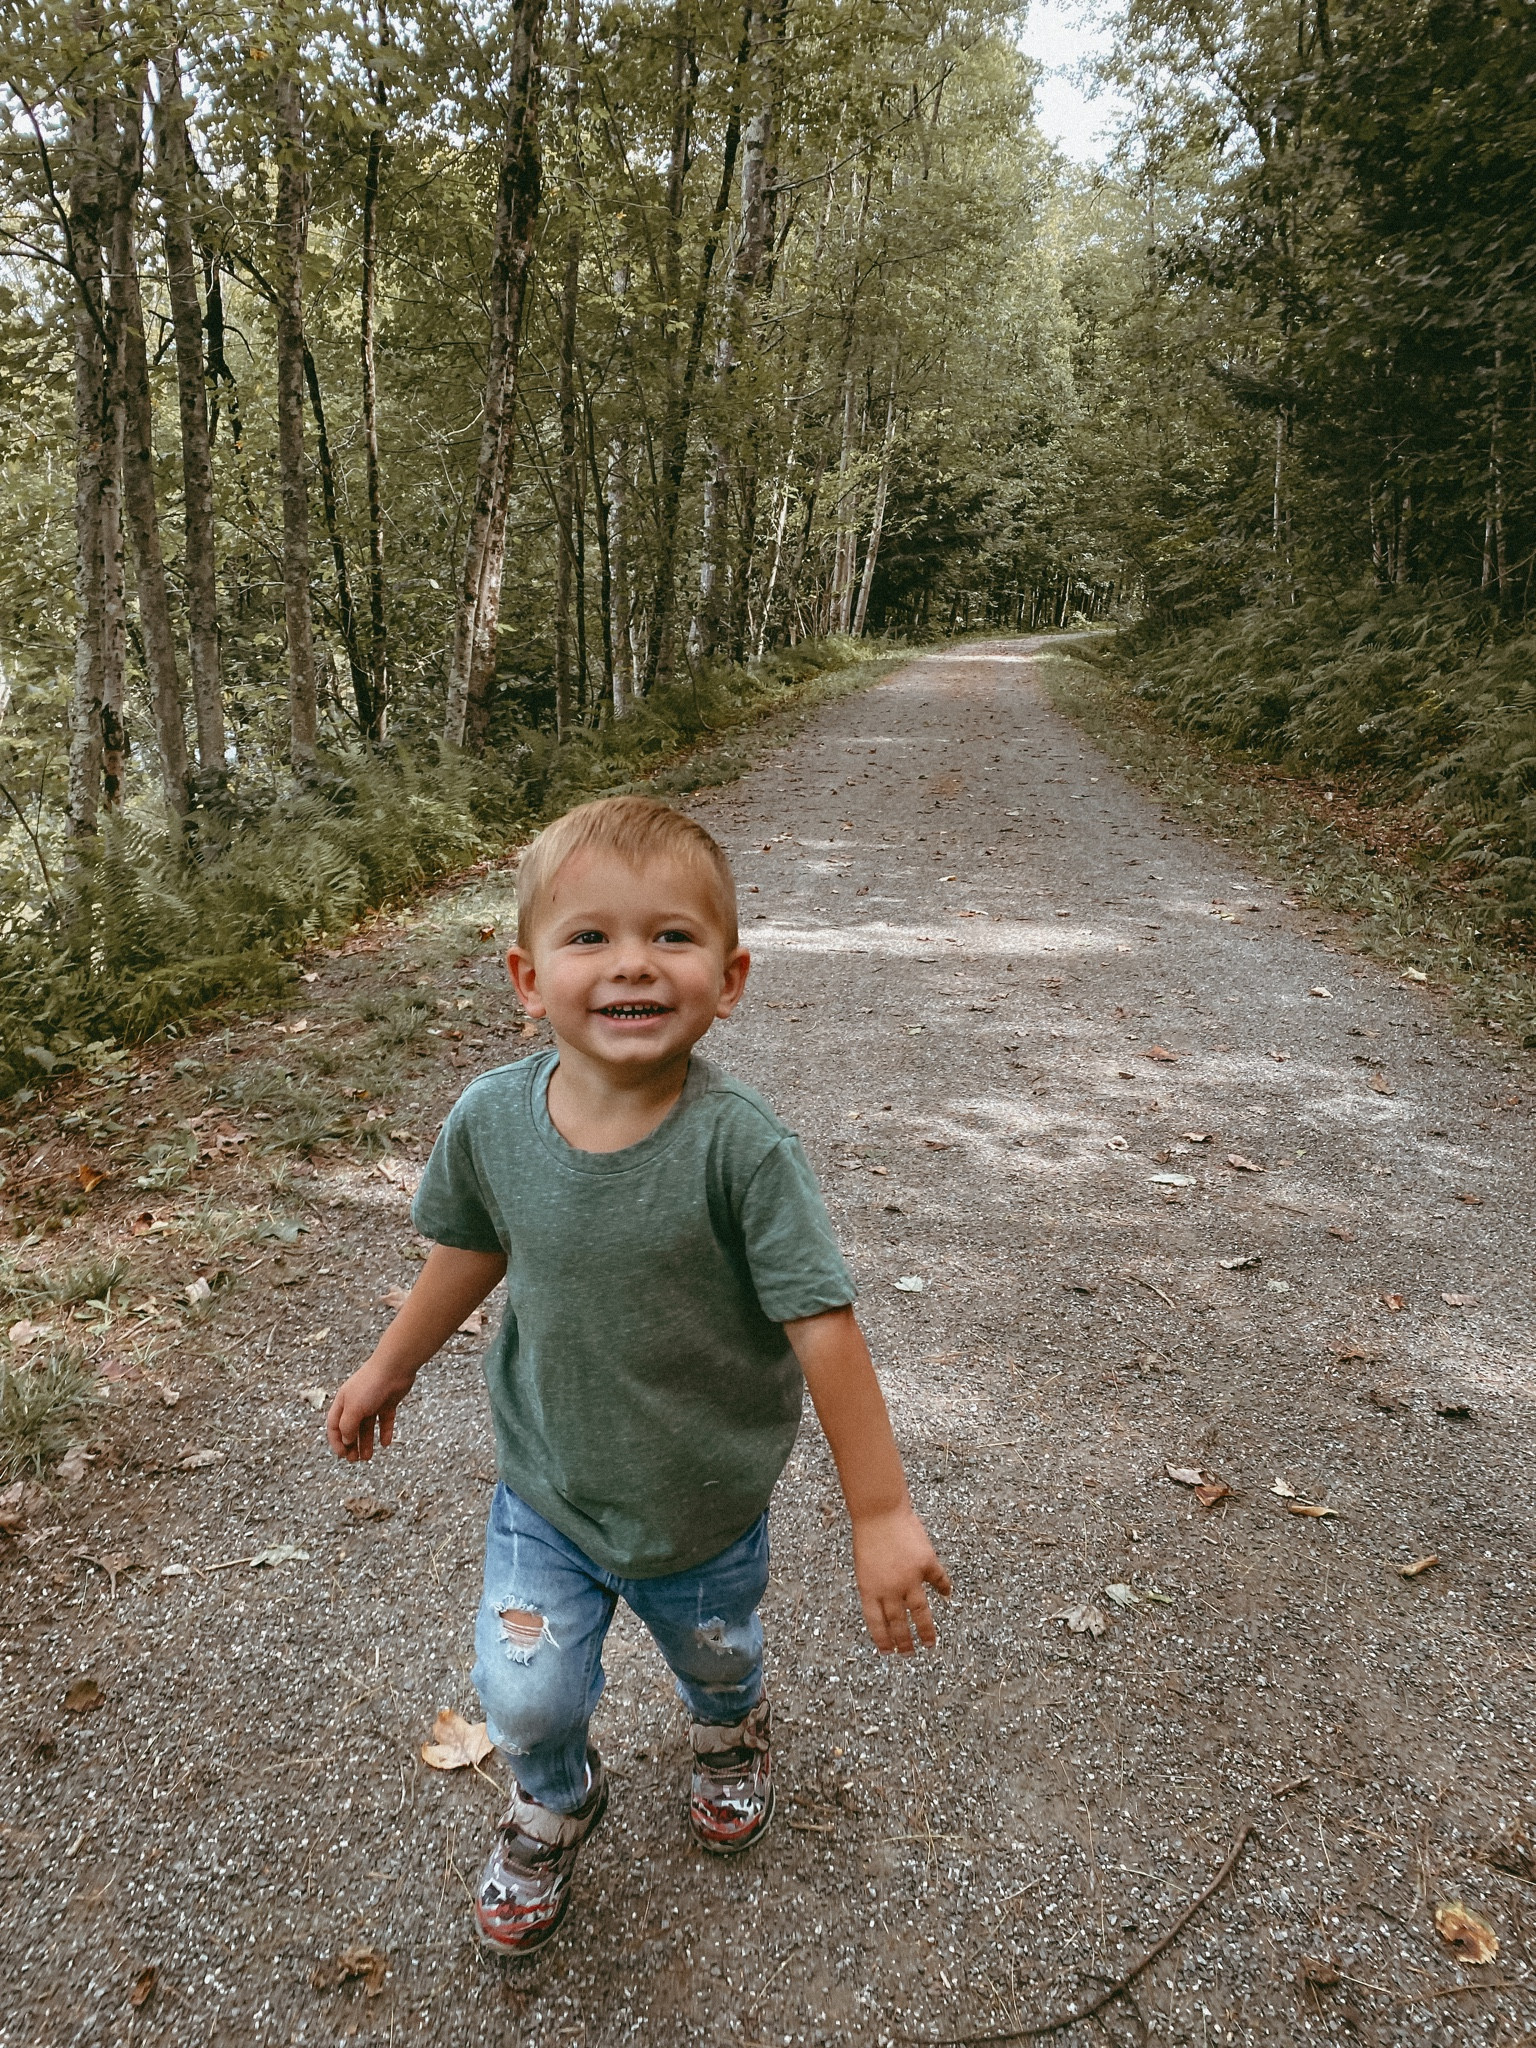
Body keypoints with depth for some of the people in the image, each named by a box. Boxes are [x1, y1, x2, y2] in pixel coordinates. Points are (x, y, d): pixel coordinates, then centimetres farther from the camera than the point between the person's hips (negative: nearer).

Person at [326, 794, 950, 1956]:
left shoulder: (740, 1146, -30)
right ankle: (553, 1810, 42)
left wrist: (882, 1511, -20)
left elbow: (822, 1328, -24)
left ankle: (733, 1740, 63)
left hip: (706, 1513, -1)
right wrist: (391, 1367, 16)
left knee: (716, 1664, 24)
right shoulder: (492, 1120, -19)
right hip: (546, 1492, 2)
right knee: (525, 1697, 3)